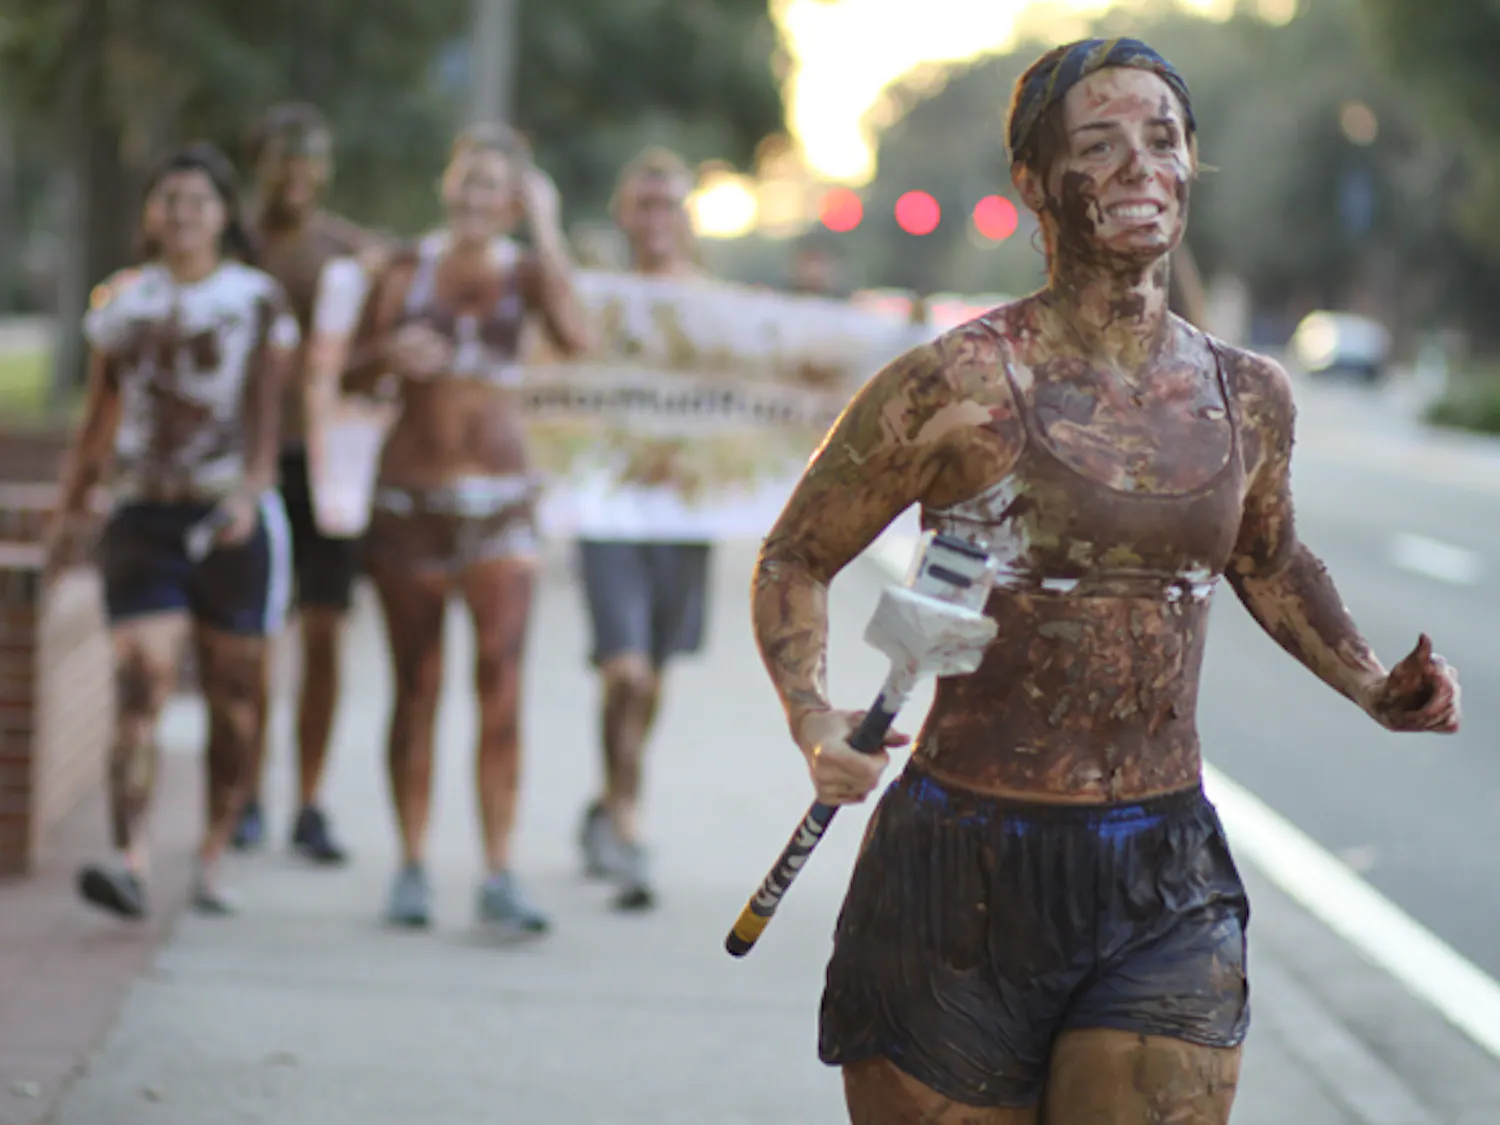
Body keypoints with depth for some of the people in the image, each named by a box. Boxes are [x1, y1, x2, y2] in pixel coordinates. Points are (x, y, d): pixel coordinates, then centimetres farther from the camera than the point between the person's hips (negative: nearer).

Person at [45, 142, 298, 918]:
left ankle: (211, 862, 16)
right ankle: (130, 861, -25)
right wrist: (69, 510, 19)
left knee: (232, 697, 5)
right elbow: (100, 417, 18)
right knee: (139, 687, -13)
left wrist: (249, 493, -23)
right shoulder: (122, 305, 11)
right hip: (143, 515, 1)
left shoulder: (258, 301, 3)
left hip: (234, 518, -1)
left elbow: (266, 410, -7)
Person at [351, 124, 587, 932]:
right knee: (416, 684, 3)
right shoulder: (407, 271, 7)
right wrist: (389, 352, -18)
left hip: (497, 493, -1)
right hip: (411, 492, 1)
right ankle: (412, 867, 11)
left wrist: (547, 232, -13)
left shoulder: (525, 270, 5)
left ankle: (499, 876, -8)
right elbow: (351, 371, 4)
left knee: (502, 682, -9)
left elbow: (573, 338, -15)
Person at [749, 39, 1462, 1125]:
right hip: (967, 872, -3)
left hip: (1168, 884, 3)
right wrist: (815, 722, -15)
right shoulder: (958, 384, -10)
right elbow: (795, 558, 2)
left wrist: (1375, 687, 12)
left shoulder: (1250, 397, 5)